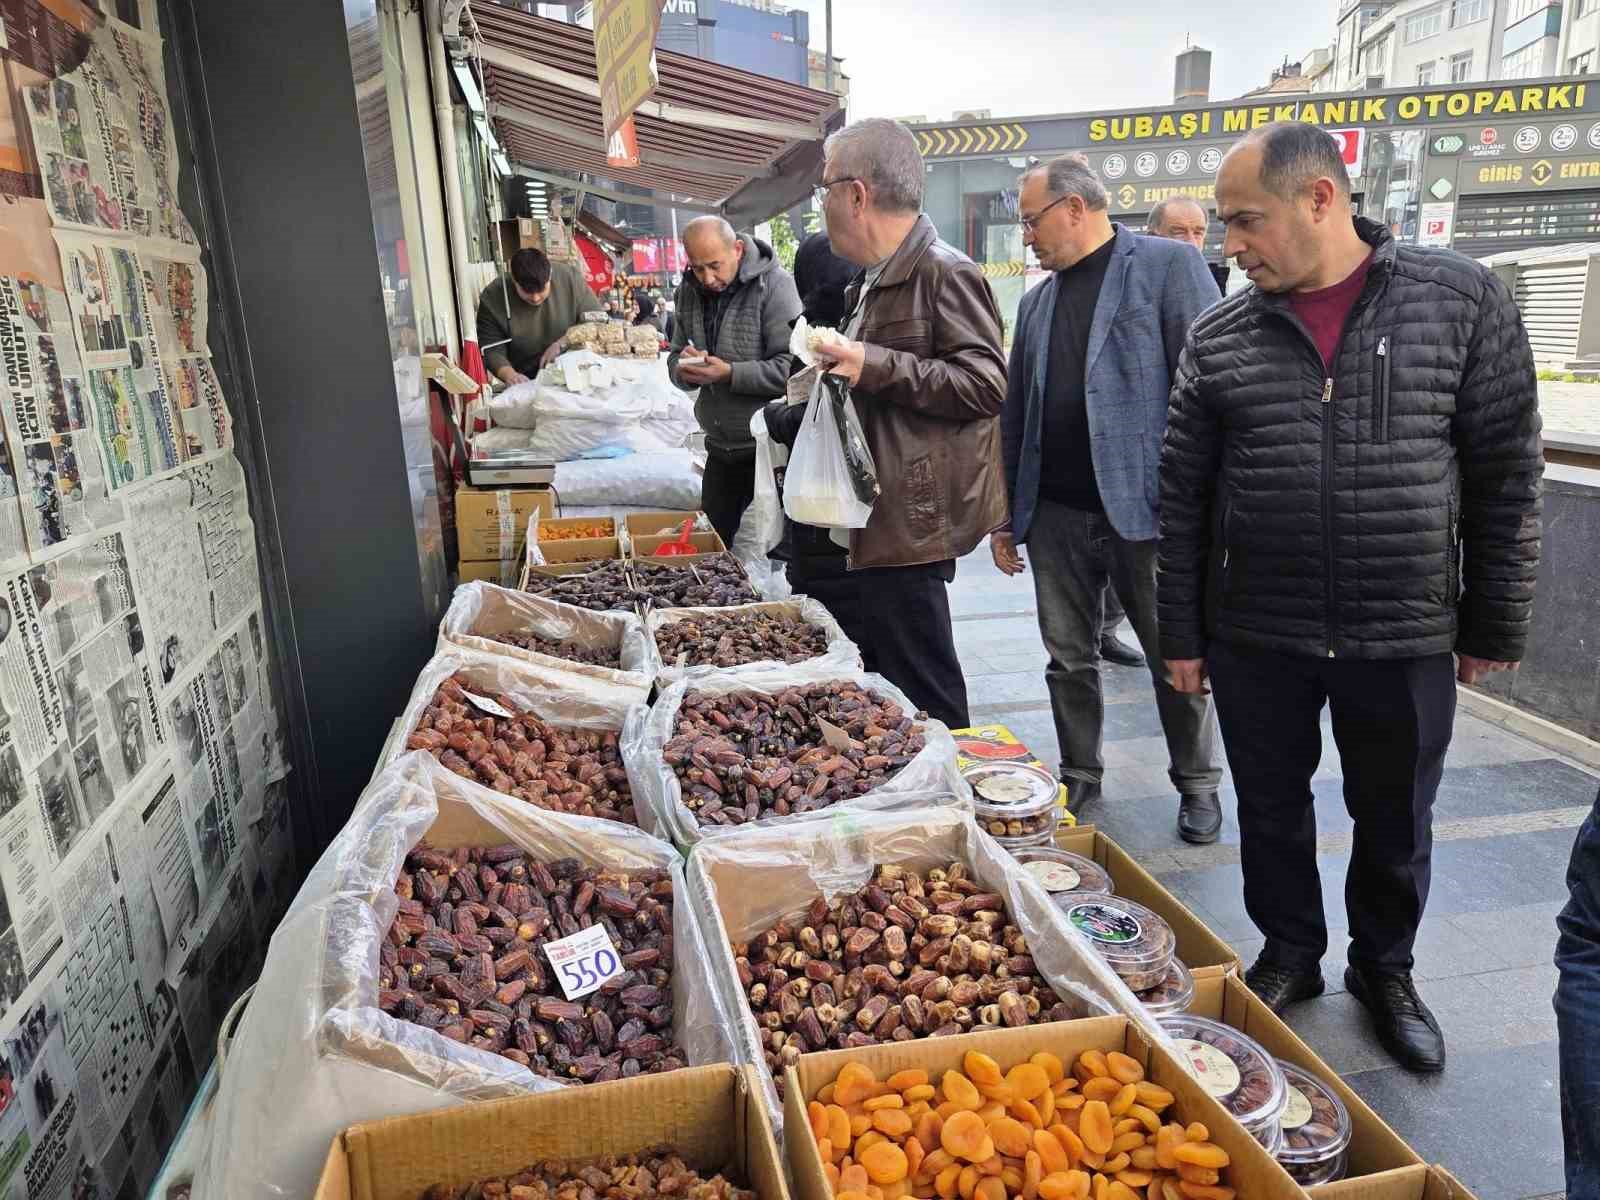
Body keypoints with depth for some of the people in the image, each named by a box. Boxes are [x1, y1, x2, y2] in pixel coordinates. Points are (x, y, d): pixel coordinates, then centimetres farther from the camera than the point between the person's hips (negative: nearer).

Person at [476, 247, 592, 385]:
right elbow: (491, 350, -11)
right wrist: (509, 374, -31)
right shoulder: (492, 298, -12)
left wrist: (563, 343, -18)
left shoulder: (570, 277, -10)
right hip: (526, 383, -3)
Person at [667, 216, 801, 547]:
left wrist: (730, 374, -25)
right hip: (720, 446, 6)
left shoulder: (773, 285, -13)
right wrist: (684, 369, -10)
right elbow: (675, 361, 12)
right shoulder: (690, 291, 6)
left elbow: (792, 367, -20)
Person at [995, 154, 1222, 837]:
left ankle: (1198, 784, 28)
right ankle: (1079, 779, 30)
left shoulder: (1168, 266, -3)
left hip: (1144, 509, -5)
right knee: (1069, 659, 12)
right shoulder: (1037, 301, 16)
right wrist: (1005, 511, 16)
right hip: (1056, 513, 6)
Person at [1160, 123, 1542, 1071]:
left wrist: (1496, 625, 0)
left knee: (1396, 822, 14)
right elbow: (1183, 495, 3)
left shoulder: (1462, 301, -3)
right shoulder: (1220, 335, 0)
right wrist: (1182, 633, 3)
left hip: (1405, 638, -1)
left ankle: (1385, 969, 39)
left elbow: (1507, 476, 0)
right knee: (1272, 809, 14)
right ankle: (1291, 956, 37)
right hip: (1254, 637, 1)